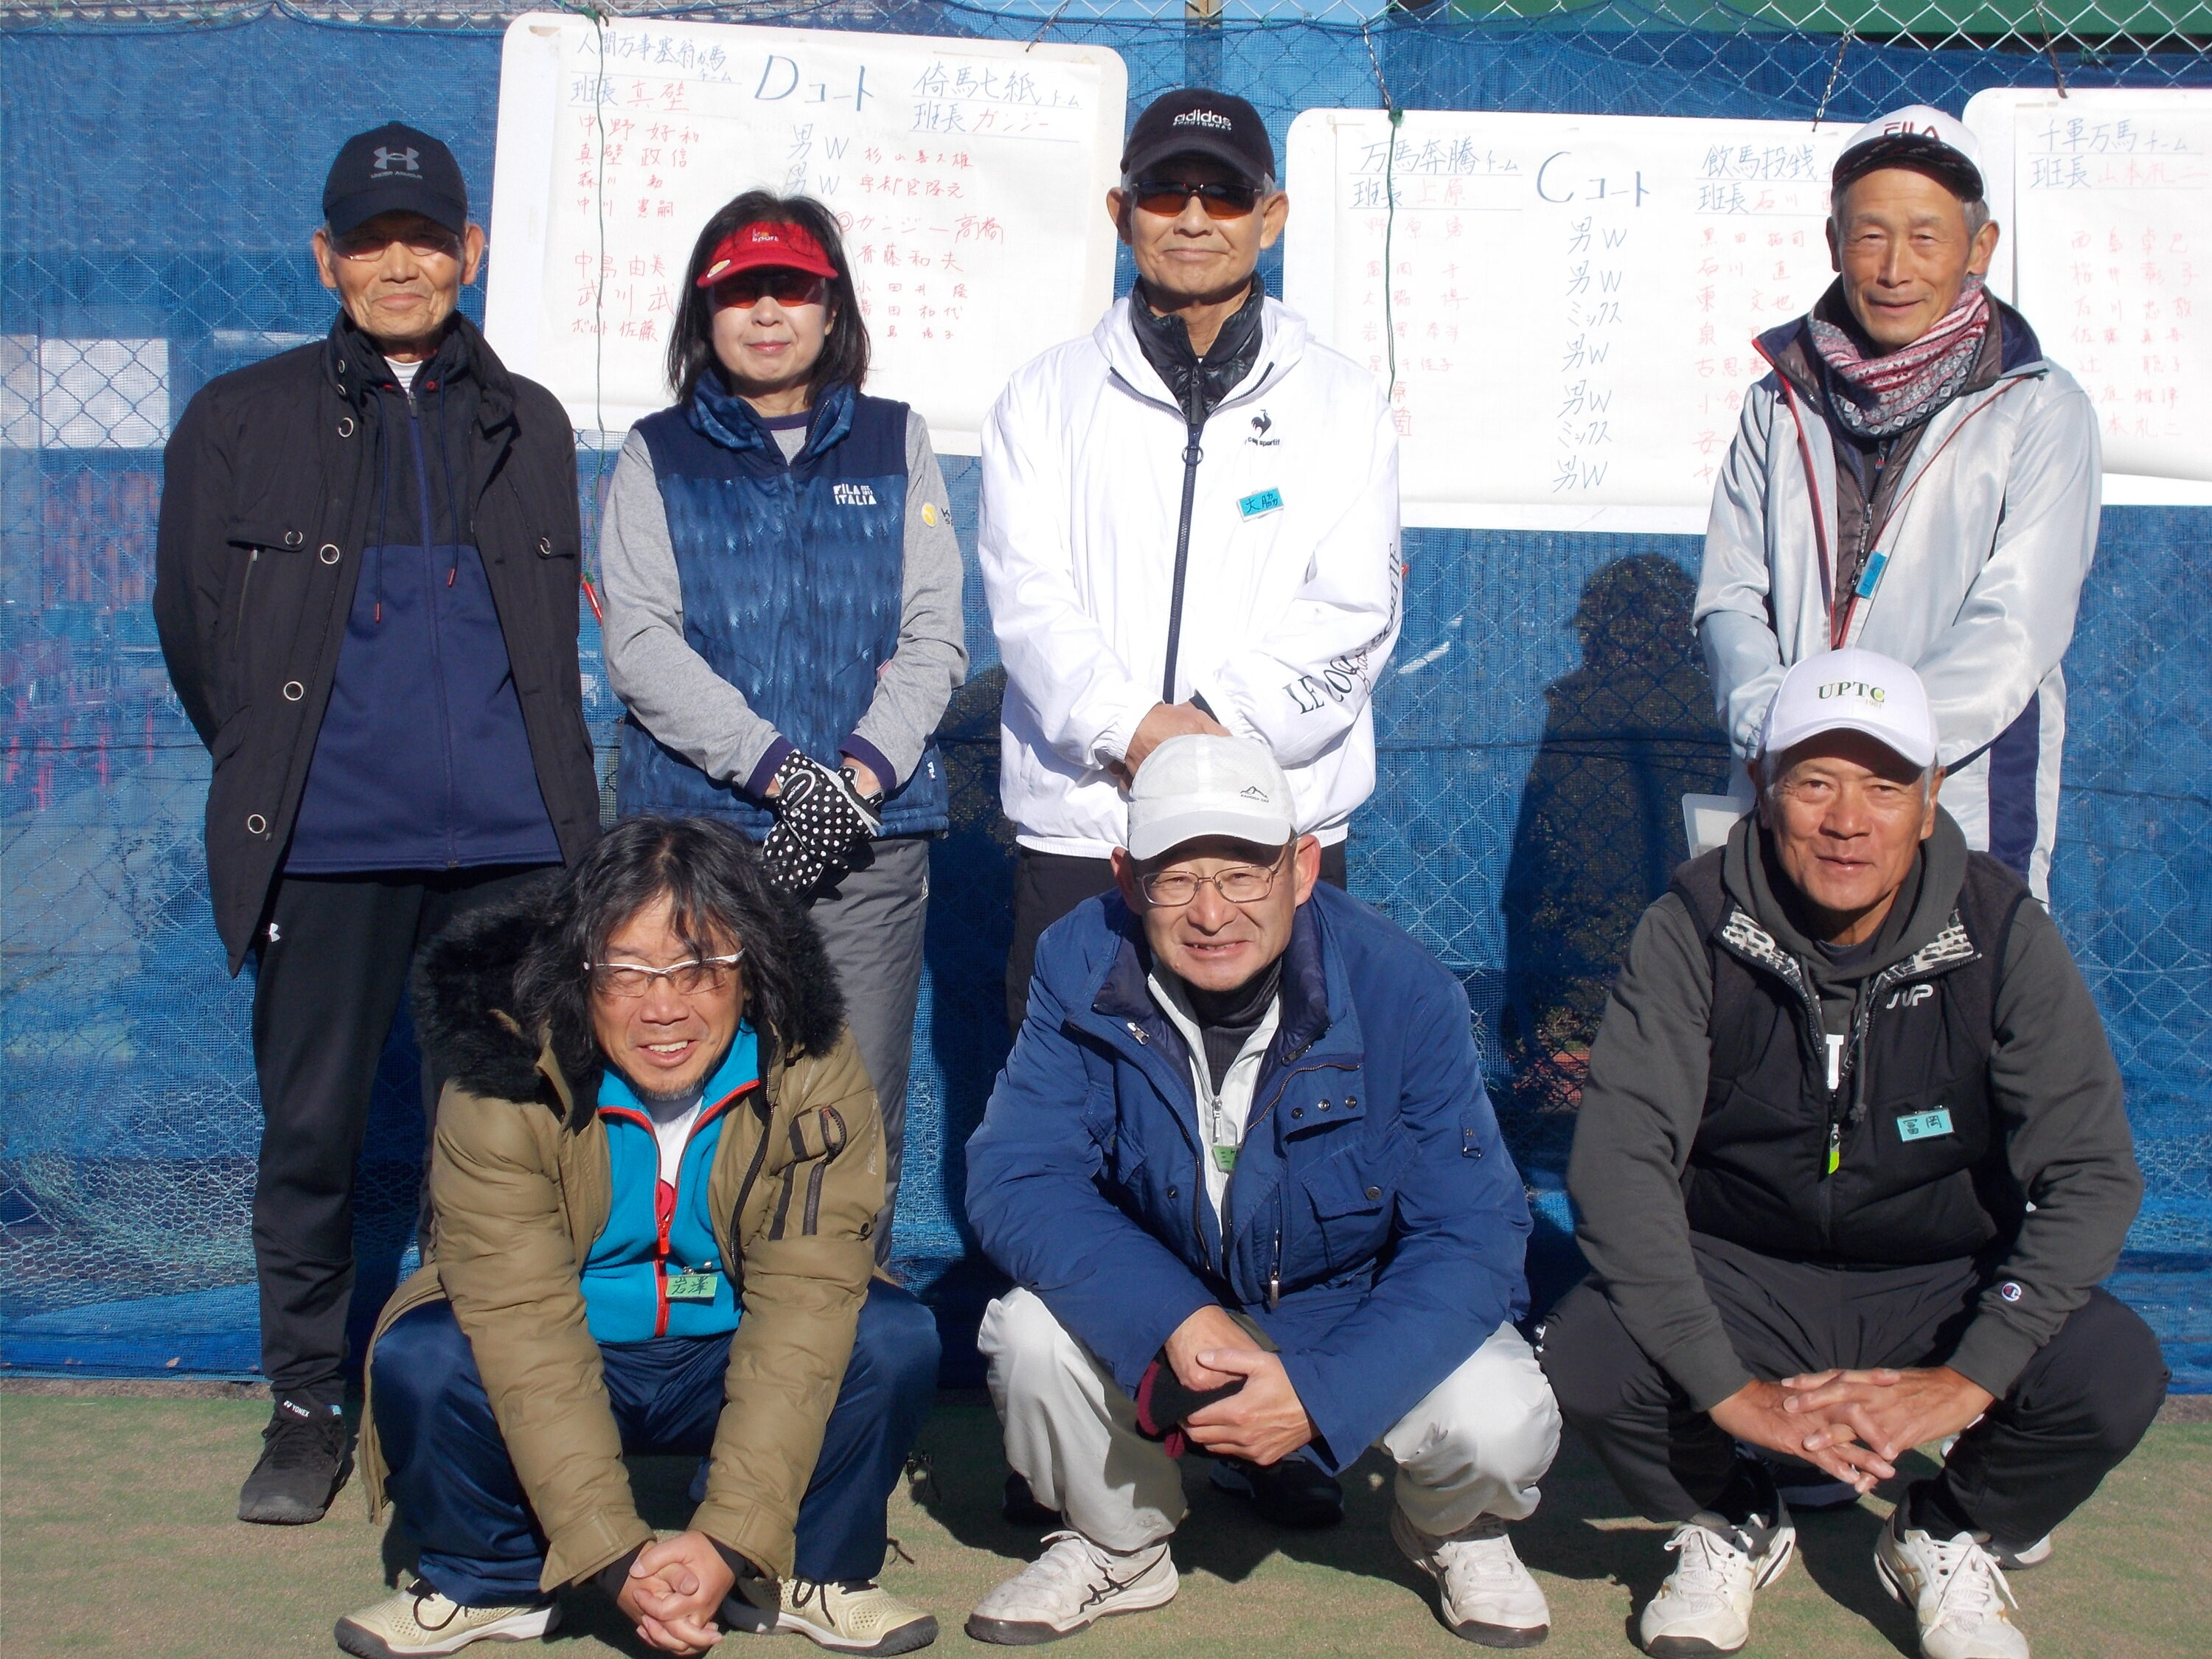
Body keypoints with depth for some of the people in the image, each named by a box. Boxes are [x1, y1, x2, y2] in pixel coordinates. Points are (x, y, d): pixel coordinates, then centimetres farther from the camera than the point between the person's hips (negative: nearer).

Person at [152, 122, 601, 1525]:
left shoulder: (528, 424, 16)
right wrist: (275, 773, 12)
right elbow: (191, 625, 12)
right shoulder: (241, 421, 10)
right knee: (309, 1131, 4)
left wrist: (544, 790, 13)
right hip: (325, 840, -1)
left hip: (507, 841, 1)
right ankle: (309, 1406, 17)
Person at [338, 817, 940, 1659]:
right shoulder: (507, 1083, -24)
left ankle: (809, 1574, -1)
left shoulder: (814, 1076, -20)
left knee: (893, 1339, -26)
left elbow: (802, 1305, -24)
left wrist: (730, 1539, -33)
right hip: (571, 1365, 0)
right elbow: (522, 1323, -28)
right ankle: (491, 1581, -1)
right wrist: (616, 1556, -34)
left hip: (731, 1364, 1)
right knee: (420, 1360, -29)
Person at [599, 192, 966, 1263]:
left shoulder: (895, 444, 16)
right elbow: (640, 645, -1)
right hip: (695, 827, -1)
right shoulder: (657, 457, 12)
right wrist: (780, 769, -12)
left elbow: (933, 638, 8)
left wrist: (858, 776, -9)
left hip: (870, 835, 1)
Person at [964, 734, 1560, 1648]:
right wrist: (1177, 1319, -37)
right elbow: (1016, 1180, -22)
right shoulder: (1081, 966, -19)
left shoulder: (1403, 991, -24)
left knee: (1498, 1419, -28)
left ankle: (1457, 1536, 12)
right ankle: (1116, 1547, 6)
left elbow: (1472, 1236, -22)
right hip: (1159, 1307, 2)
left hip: (1361, 1314, -1)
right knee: (1031, 1332, -27)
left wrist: (1318, 1391, -36)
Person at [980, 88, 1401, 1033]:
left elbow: (1351, 613, 0)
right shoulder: (1046, 396, 11)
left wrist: (1225, 726, -15)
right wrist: (1130, 727, -18)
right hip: (1078, 825, 0)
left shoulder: (1340, 402, 11)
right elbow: (1027, 599, -1)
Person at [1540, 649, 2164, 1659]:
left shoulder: (2002, 934, -14)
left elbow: (2091, 1173, -15)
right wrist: (1728, 1387, -33)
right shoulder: (1695, 930, -16)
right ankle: (1729, 1526, 7)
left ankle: (1952, 1540, 8)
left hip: (1947, 1280, 1)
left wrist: (1970, 1377, -28)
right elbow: (1619, 1161, -22)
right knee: (1586, 1361, -29)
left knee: (2115, 1377, -27)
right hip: (1740, 1269, 0)